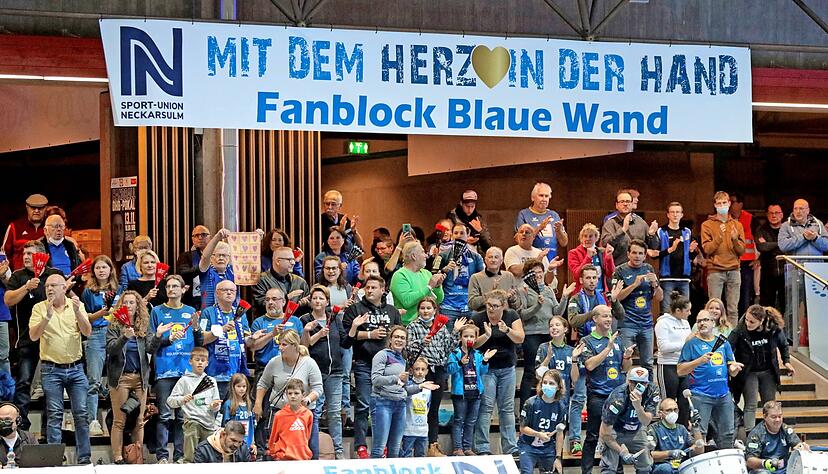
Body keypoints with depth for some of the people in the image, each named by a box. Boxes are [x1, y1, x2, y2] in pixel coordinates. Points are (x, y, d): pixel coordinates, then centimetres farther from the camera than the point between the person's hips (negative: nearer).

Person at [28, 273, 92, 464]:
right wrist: (47, 317, -22)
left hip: (75, 368, 1)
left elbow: (87, 332, -5)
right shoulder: (40, 308, 2)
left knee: (81, 413, 1)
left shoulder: (77, 305, 5)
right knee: (54, 415, -3)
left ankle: (84, 458, 8)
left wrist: (77, 312, -20)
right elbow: (33, 336, -9)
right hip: (51, 369, -1)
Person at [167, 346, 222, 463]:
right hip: (192, 421, -4)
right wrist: (182, 399, -20)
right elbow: (170, 401, 0)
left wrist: (215, 406, -8)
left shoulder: (211, 381, 15)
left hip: (209, 423, 4)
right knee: (190, 457, -15)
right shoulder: (185, 380, 5)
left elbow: (216, 405, 16)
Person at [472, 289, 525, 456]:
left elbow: (520, 338, -8)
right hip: (486, 368, -3)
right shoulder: (478, 319, -6)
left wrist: (507, 330, -25)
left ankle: (510, 447, 12)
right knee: (485, 407, -9)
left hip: (507, 368, 3)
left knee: (507, 408, 7)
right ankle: (482, 448, -7)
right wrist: (486, 336, -27)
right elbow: (473, 344, -9)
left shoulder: (512, 316, 1)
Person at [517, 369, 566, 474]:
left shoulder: (560, 407, -4)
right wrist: (539, 434, -26)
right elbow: (523, 428, -9)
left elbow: (559, 434, -1)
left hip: (548, 448, 3)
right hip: (528, 445, -3)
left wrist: (558, 457, -2)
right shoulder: (531, 403, -13)